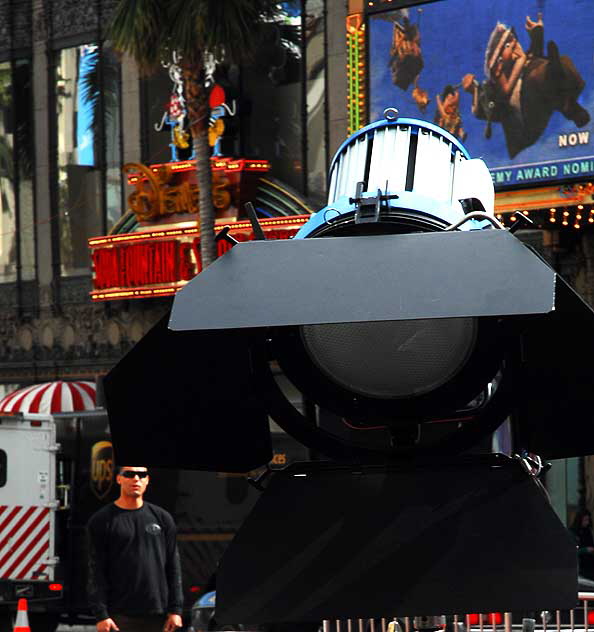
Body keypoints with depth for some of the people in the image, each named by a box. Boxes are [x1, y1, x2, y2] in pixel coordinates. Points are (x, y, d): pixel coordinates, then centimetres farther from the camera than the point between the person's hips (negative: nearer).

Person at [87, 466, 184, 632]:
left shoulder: (162, 518, 12)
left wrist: (175, 610, 3)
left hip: (157, 617, 3)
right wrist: (101, 615, -10)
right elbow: (96, 572, -2)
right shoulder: (102, 520, 2)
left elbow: (173, 568, 11)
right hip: (119, 617, -3)